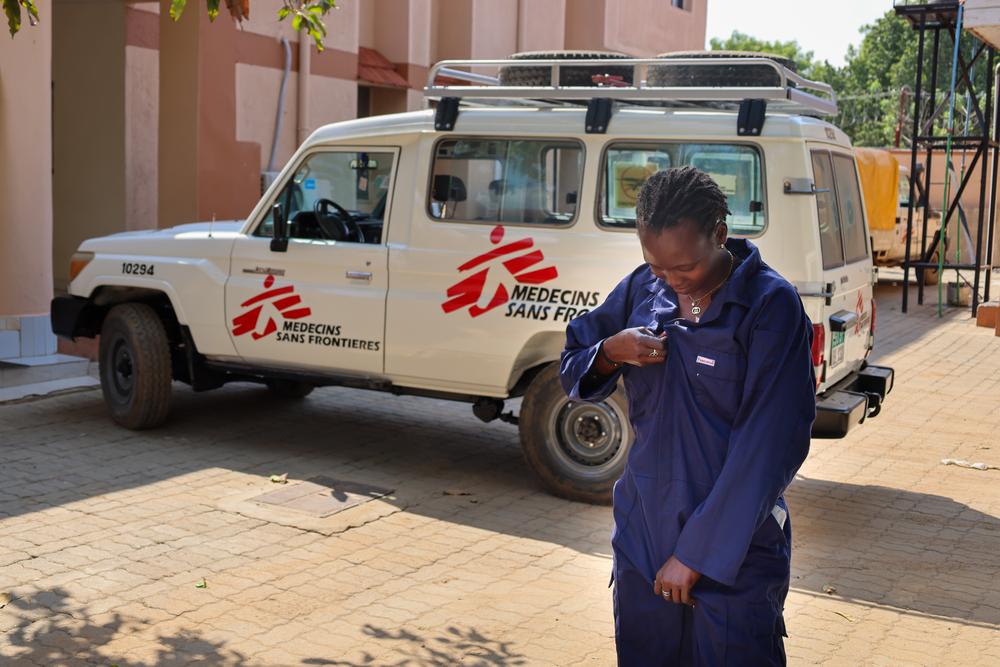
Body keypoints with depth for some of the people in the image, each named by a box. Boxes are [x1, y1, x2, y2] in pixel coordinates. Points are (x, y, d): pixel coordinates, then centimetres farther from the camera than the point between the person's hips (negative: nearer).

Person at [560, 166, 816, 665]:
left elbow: (769, 445, -17)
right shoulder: (641, 289, 0)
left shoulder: (770, 305, -14)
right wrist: (610, 352, -14)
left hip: (735, 550, -4)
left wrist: (697, 553, -17)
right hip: (642, 537, 5)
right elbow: (572, 374, 9)